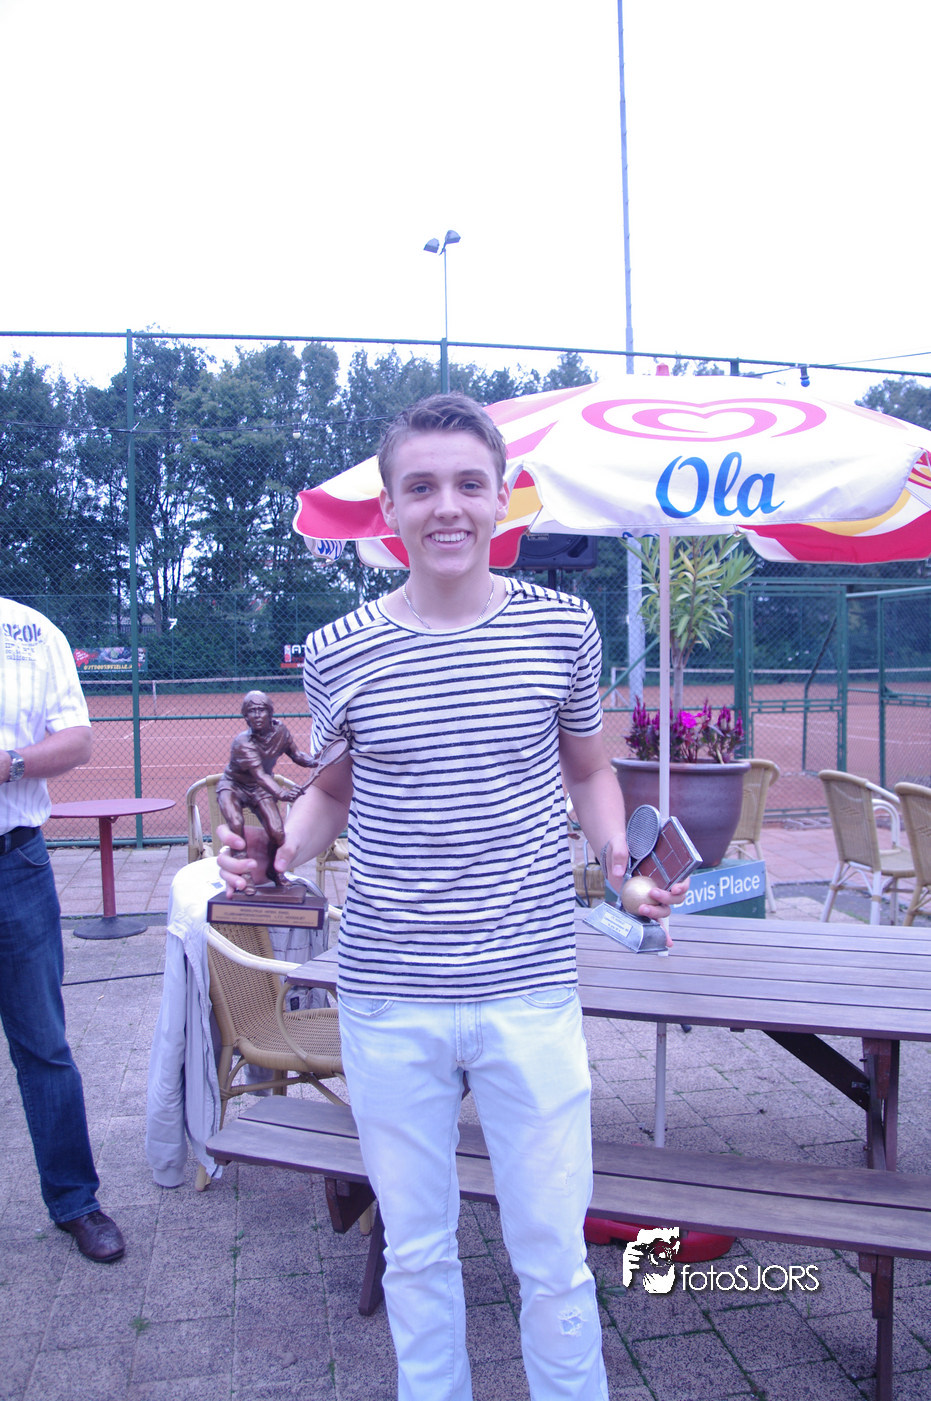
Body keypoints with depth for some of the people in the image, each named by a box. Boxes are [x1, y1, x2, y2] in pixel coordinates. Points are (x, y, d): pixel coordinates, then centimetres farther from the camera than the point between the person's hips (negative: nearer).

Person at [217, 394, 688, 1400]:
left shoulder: (561, 626, -3)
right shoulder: (339, 652, -4)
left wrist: (621, 854, -7)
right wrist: (273, 849, -8)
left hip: (530, 988, 0)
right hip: (387, 997, 1)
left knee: (552, 1253, 13)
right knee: (415, 1248, 19)